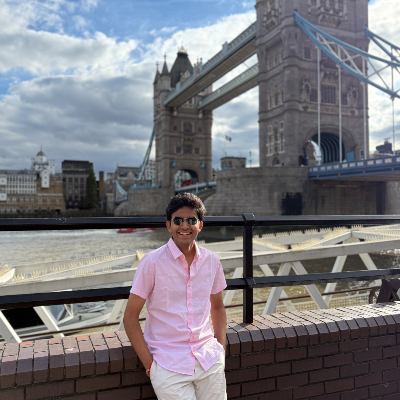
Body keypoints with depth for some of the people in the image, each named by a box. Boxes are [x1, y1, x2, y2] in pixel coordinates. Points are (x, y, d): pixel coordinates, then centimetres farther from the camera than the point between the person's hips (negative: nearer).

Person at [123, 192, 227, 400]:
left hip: (209, 361, 4)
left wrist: (221, 349, 6)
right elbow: (130, 318, -6)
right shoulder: (152, 262, -11)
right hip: (169, 365, -3)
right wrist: (149, 365, -8)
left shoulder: (211, 261, 2)